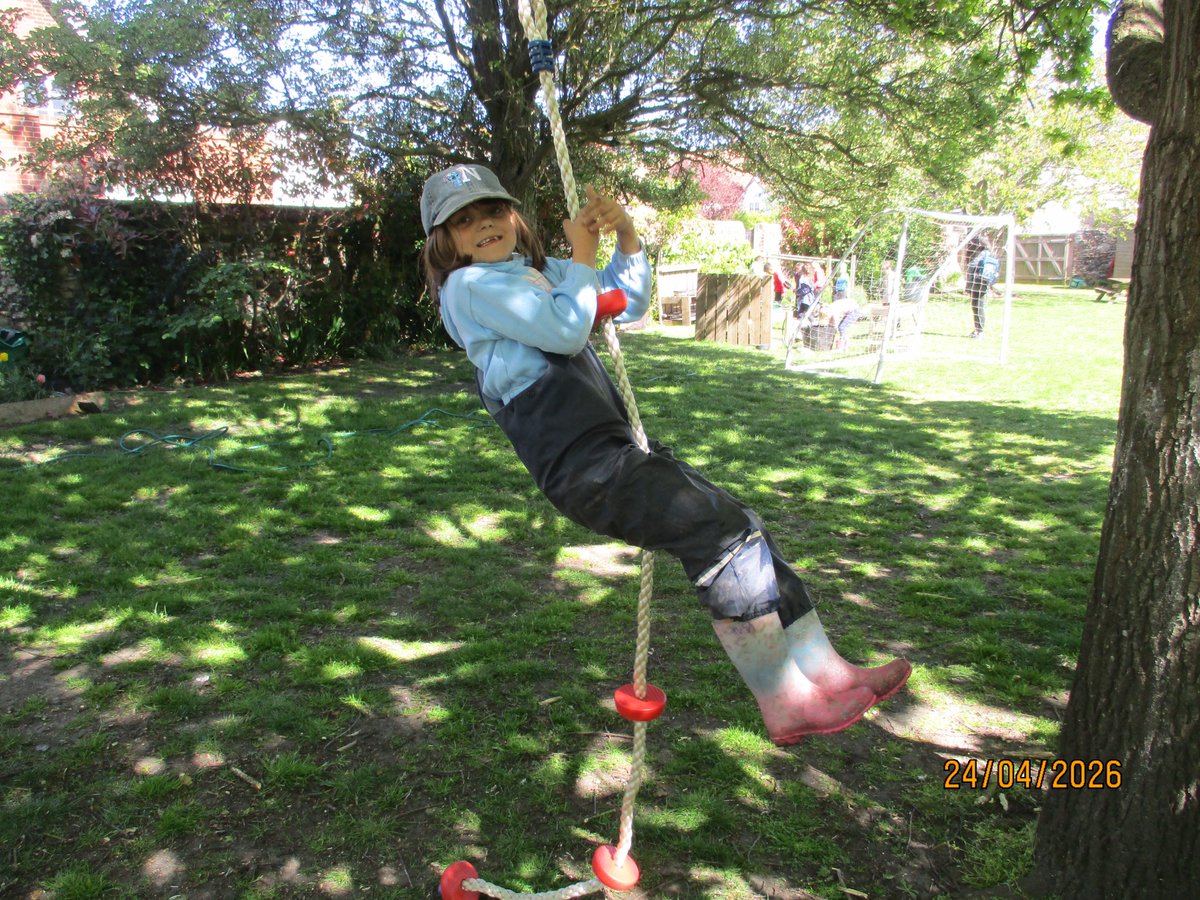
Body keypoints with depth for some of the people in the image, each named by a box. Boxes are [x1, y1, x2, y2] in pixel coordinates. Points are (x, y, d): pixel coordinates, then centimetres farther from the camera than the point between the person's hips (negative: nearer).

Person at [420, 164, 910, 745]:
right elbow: (565, 330, -15)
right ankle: (785, 705, -10)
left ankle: (827, 675, 8)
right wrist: (582, 256, 0)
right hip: (581, 466, -9)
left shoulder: (538, 271, 24)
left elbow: (628, 304, 26)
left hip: (616, 450, 9)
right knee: (724, 531, -20)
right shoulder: (468, 285, -2)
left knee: (743, 532, 3)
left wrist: (627, 235, 11)